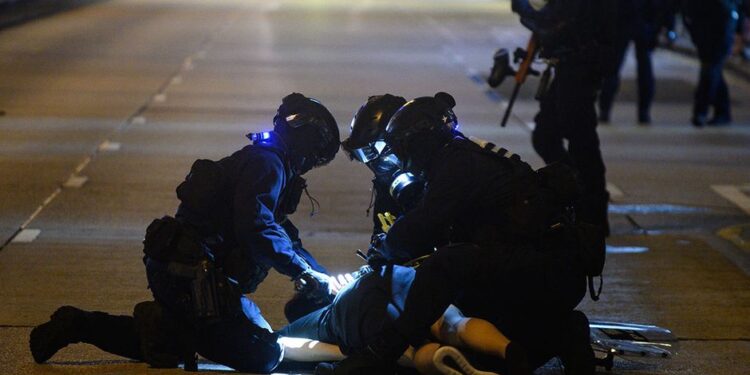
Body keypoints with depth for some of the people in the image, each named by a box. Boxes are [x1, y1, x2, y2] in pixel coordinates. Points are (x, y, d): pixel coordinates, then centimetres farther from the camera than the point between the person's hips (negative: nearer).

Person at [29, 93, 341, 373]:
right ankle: (160, 326, -12)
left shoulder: (265, 162, 23)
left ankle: (76, 325, 17)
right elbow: (256, 229, -26)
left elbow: (284, 235, 27)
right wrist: (305, 272, -21)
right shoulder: (266, 165, -11)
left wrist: (325, 278, 18)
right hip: (197, 278, -10)